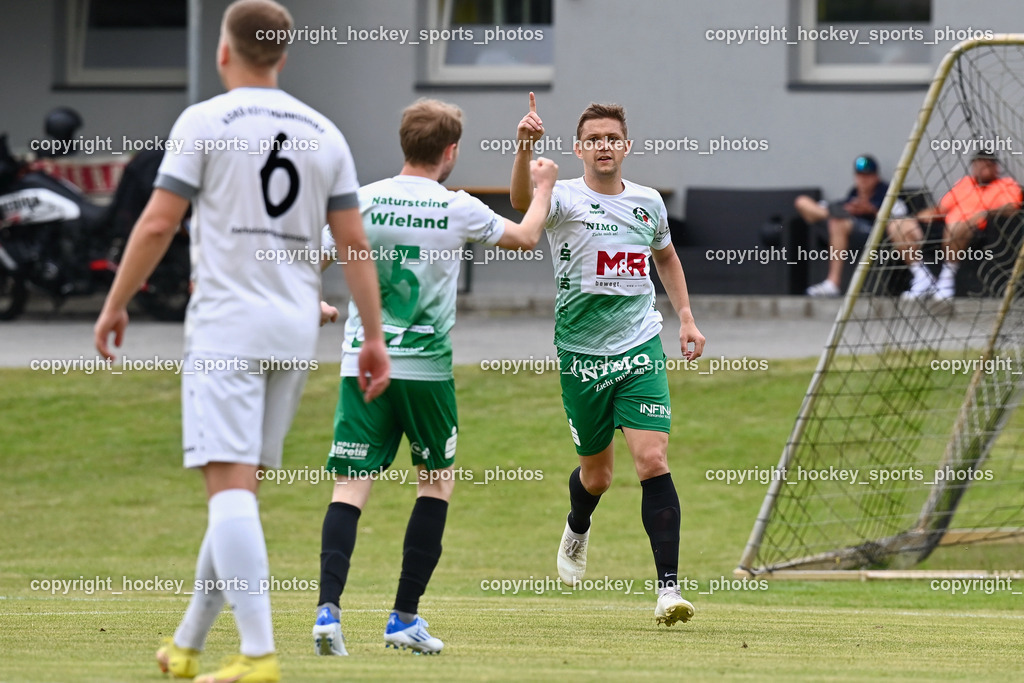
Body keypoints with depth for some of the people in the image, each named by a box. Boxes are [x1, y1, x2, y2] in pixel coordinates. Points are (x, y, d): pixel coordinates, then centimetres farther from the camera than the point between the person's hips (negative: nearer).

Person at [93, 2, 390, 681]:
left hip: (226, 325, -5)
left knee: (231, 488, -11)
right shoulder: (323, 133, 10)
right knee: (240, 491, 13)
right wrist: (374, 336, 9)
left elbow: (157, 225, -7)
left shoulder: (206, 122, -4)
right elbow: (354, 242, 7)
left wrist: (115, 306, 4)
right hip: (296, 332, 5)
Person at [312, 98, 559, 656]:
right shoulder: (458, 209, -3)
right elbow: (526, 238, 14)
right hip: (426, 365, -1)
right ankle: (405, 618, 13)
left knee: (350, 489, -2)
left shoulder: (361, 202, 0)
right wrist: (543, 187, 33)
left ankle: (329, 607, -21)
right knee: (437, 482, 16)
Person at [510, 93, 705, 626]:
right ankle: (577, 529, 48)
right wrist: (525, 148, -48)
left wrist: (685, 317, 17)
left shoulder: (648, 202, 7)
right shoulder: (565, 198, -6)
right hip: (582, 354, -1)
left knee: (653, 462, -14)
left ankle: (668, 587, -15)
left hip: (640, 349, 1)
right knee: (597, 474, 11)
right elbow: (523, 201, -30)